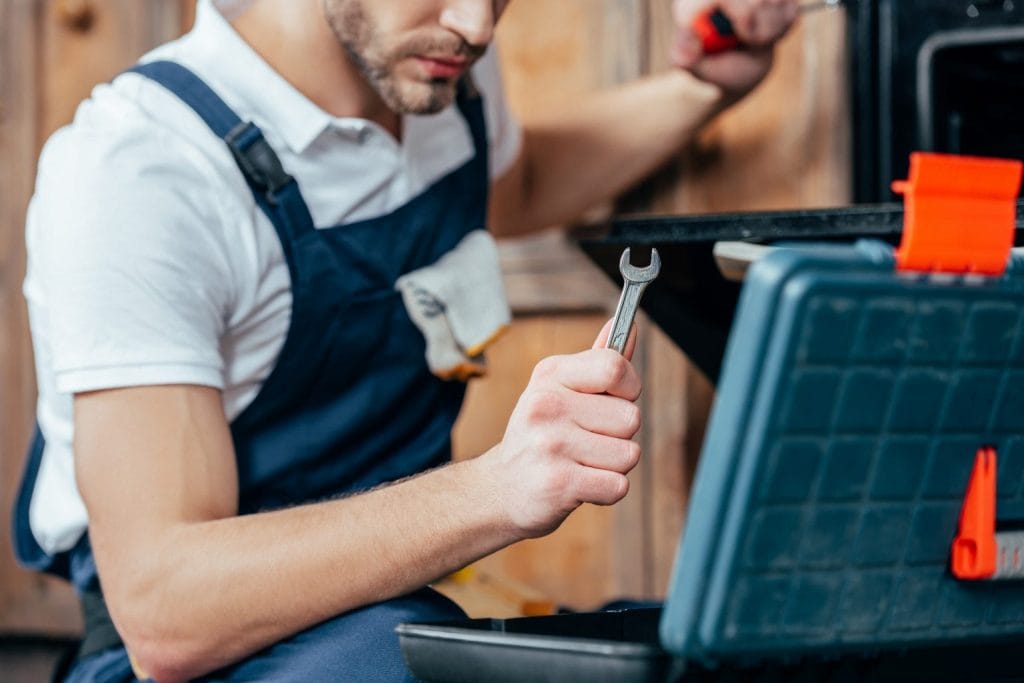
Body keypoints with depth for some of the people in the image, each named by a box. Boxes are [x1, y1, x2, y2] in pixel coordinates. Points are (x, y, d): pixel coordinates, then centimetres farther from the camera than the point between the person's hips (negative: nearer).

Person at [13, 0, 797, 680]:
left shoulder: (440, 63, 2)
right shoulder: (136, 169, -23)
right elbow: (161, 611, -31)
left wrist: (703, 87, 14)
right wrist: (496, 491, -43)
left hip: (406, 615, 7)